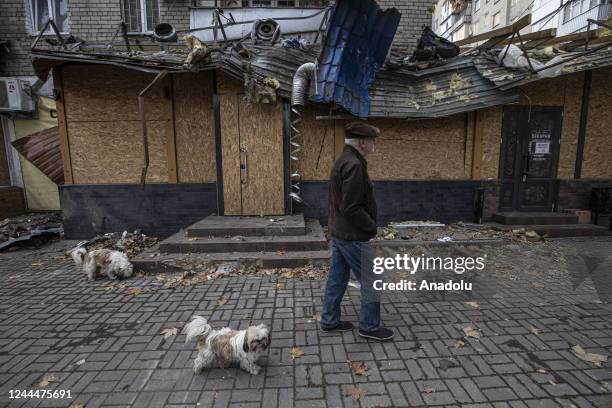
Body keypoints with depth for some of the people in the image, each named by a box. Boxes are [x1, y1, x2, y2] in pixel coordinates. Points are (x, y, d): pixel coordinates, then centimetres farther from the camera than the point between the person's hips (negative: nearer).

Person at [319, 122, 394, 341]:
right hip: (353, 237, -10)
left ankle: (330, 321, 31)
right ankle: (370, 326, 22)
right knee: (372, 282, 6)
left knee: (337, 278, 18)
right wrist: (372, 226, -11)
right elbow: (351, 208, -26)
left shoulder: (342, 161, 11)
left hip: (338, 233, 10)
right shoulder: (354, 165, -21)